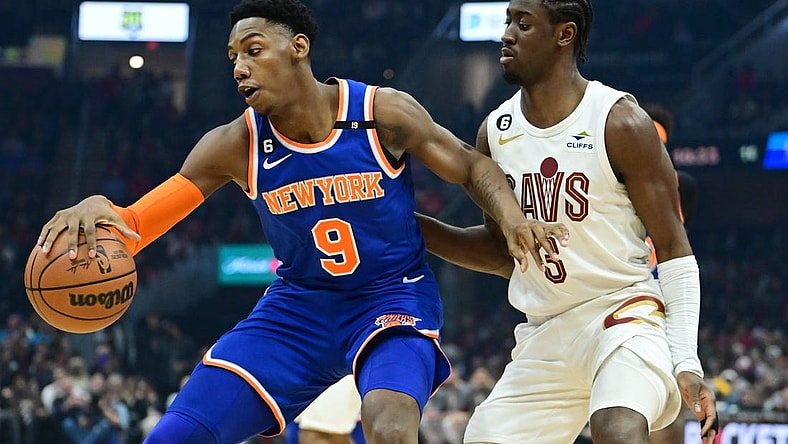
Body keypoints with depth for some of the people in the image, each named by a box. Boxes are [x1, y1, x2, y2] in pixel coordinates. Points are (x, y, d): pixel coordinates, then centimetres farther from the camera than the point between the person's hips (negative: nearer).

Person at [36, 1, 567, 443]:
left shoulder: (383, 112, -14)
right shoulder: (236, 146, -9)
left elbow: (473, 167, -2)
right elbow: (131, 228, -12)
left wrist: (514, 219, -23)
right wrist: (96, 211, -37)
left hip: (392, 299, -3)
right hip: (298, 306, 3)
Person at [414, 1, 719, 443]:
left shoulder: (620, 122, -10)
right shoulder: (496, 132, 6)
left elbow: (674, 252, -8)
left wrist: (687, 363, -15)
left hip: (623, 312, -6)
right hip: (544, 337, 7)